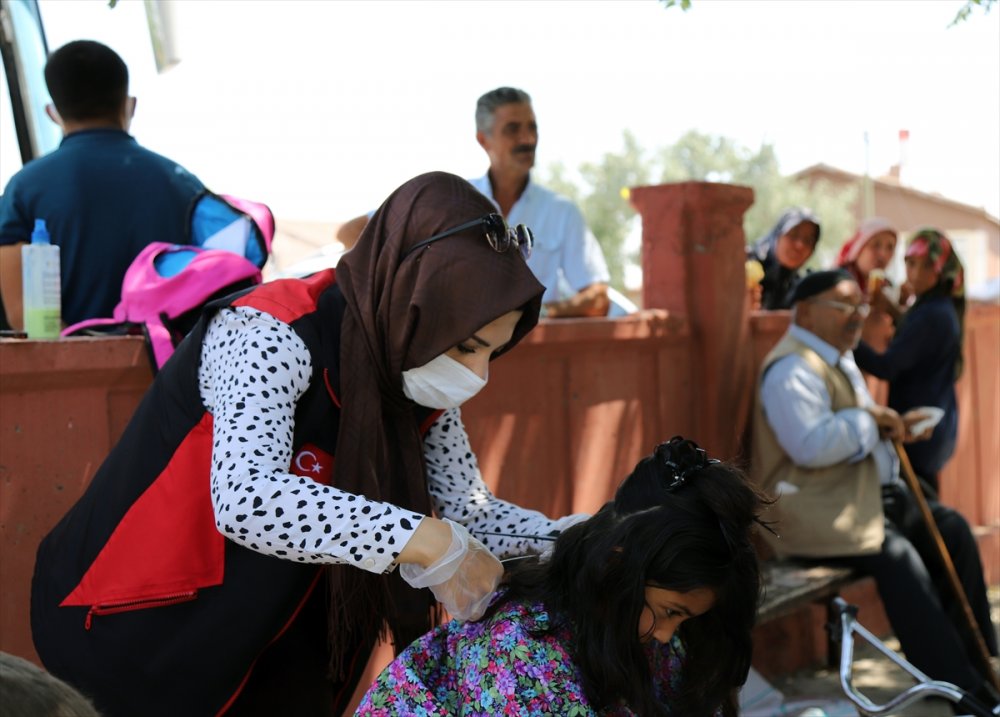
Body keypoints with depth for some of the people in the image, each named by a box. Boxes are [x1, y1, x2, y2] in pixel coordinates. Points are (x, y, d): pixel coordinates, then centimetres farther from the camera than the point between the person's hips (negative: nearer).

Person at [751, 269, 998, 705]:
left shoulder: (839, 359, 17)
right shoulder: (792, 369, -18)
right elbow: (811, 445, -30)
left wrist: (891, 425, 5)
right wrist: (868, 420, -17)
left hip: (866, 493, 11)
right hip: (813, 513, -11)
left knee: (951, 529, 5)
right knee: (896, 555, -27)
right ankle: (961, 688, -18)